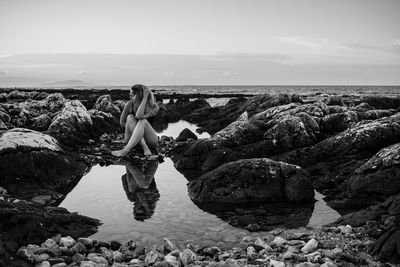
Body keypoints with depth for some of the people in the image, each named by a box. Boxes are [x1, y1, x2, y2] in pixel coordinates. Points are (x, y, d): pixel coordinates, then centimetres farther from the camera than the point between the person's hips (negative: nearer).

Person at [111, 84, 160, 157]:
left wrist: (145, 98, -28)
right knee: (130, 117, -25)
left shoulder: (154, 107, -13)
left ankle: (125, 150, -42)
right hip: (132, 139, 2)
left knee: (143, 121, -32)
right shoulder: (130, 104, -8)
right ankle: (145, 148, -36)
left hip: (150, 140, -2)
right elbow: (122, 122, 1)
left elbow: (139, 116, -31)